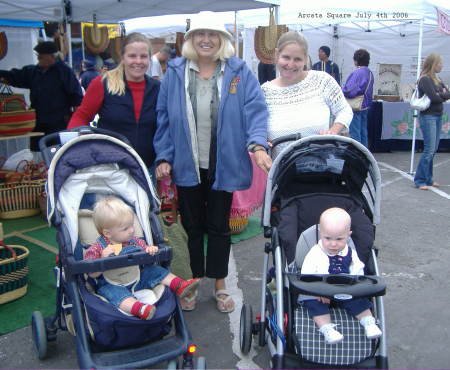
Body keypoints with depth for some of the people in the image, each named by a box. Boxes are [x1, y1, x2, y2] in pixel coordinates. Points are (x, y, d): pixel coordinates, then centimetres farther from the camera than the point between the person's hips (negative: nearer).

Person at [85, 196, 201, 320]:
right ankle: (137, 308, -63)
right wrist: (103, 259, -34)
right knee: (116, 293, -37)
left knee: (154, 270, -3)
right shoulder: (97, 248, -13)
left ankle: (179, 285, -9)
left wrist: (150, 249, -11)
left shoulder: (134, 241, 4)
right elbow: (91, 273, -17)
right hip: (112, 286, -6)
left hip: (136, 281, 6)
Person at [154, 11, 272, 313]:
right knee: (191, 227, 12)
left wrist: (258, 145, -25)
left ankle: (220, 285, 30)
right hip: (186, 166, 1)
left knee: (219, 226, 11)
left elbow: (255, 110, -8)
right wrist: (164, 157, -1)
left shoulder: (239, 72, 0)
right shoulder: (175, 73, 4)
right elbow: (164, 118, 5)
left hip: (223, 166, -1)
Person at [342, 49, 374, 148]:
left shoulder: (357, 73, -19)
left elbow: (350, 91, -26)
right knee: (363, 131, 16)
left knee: (354, 132, -2)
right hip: (365, 106, 9)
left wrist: (341, 89, -6)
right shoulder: (369, 72, 10)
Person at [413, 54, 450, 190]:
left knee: (433, 150, 9)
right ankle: (419, 180, -3)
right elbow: (434, 97, -19)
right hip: (428, 117, -8)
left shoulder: (437, 80, 16)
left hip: (438, 117, 8)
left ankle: (428, 179, 16)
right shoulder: (424, 79, -10)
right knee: (429, 150, -10)